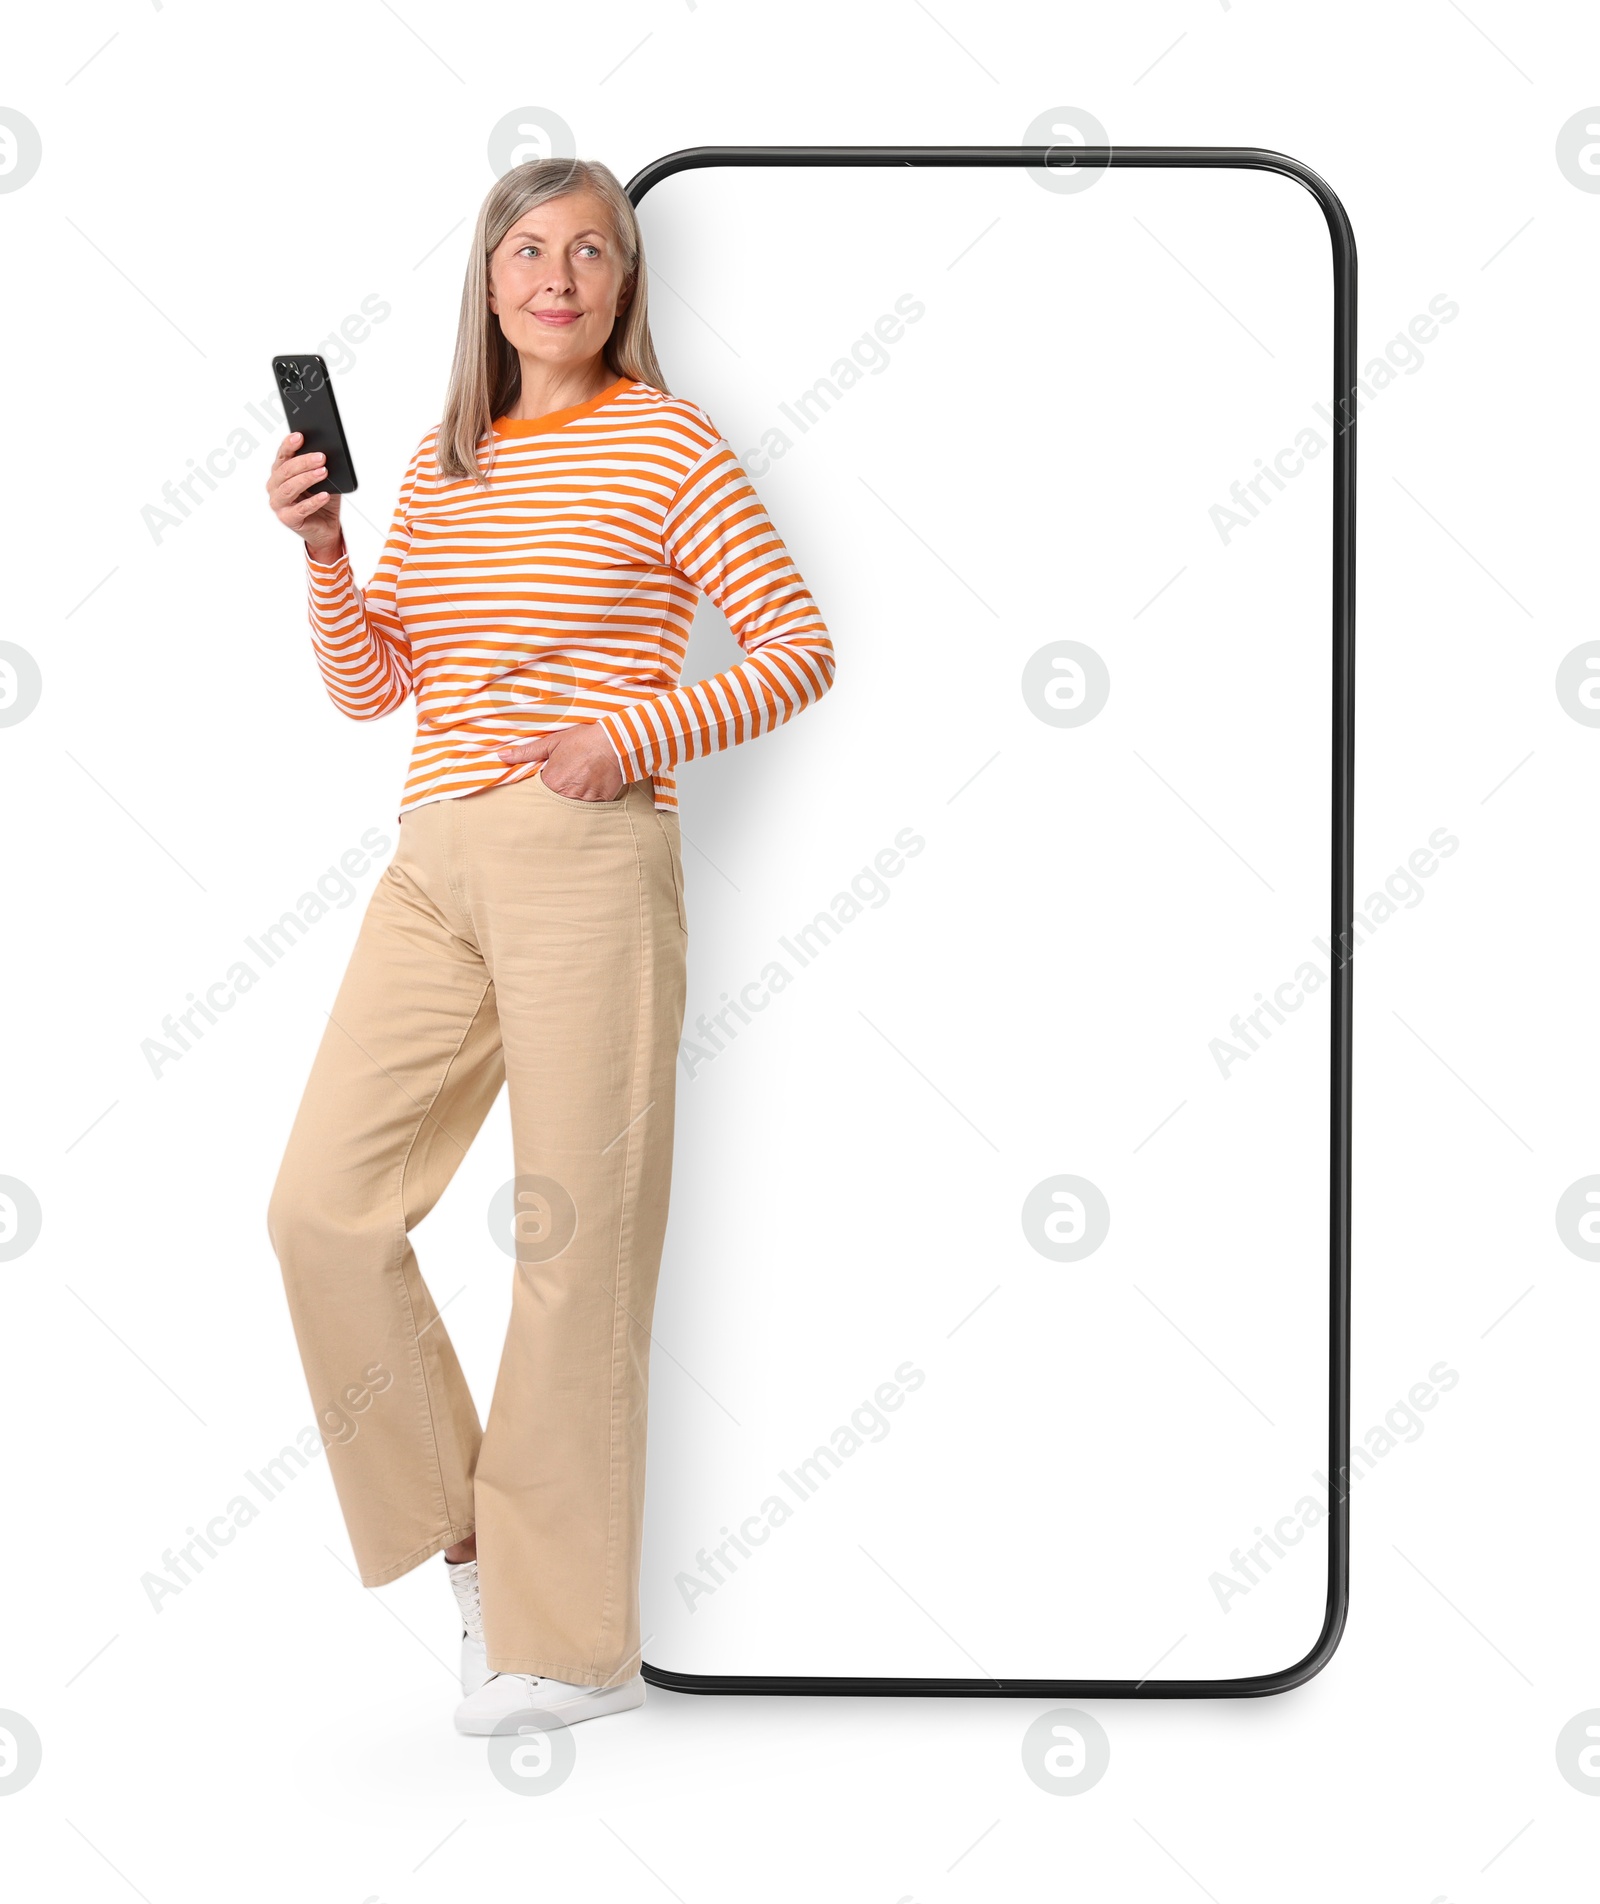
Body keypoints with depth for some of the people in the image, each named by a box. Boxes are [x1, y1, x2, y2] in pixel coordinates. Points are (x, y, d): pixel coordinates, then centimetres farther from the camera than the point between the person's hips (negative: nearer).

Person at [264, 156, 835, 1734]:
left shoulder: (668, 443, 0)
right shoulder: (439, 461, 17)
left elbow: (802, 650, -2)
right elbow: (366, 687, 19)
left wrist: (632, 741, -13)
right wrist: (320, 550, 2)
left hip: (585, 861, -6)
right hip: (433, 864, 6)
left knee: (578, 1235, -2)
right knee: (321, 1204, 0)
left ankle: (569, 1640, 9)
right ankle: (464, 1537, 17)